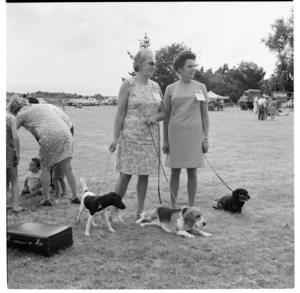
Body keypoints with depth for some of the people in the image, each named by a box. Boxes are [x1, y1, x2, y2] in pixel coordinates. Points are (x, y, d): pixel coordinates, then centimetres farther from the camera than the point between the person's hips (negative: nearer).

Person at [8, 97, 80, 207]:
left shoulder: (21, 114, 13)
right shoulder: (40, 106, 31)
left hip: (49, 137, -5)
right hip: (66, 133, 5)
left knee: (45, 168, 12)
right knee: (68, 168, 10)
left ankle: (46, 199, 18)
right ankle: (75, 197, 14)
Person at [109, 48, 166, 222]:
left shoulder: (156, 86, 9)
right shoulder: (128, 84, -5)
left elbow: (164, 113, 14)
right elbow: (120, 113, -7)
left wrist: (155, 117, -8)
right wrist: (116, 138, -11)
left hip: (150, 137, 5)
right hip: (131, 136, -5)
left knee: (144, 174, 8)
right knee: (126, 175, -3)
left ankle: (140, 211, 19)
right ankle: (114, 210, 13)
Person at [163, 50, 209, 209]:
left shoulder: (200, 87, 3)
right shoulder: (170, 88, 3)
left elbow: (205, 114, 3)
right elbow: (166, 116, 5)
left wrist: (206, 138, -3)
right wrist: (165, 140, 1)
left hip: (194, 134, 0)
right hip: (176, 134, 0)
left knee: (192, 172, 3)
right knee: (175, 171, 4)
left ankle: (191, 208, 15)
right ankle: (173, 207, 16)